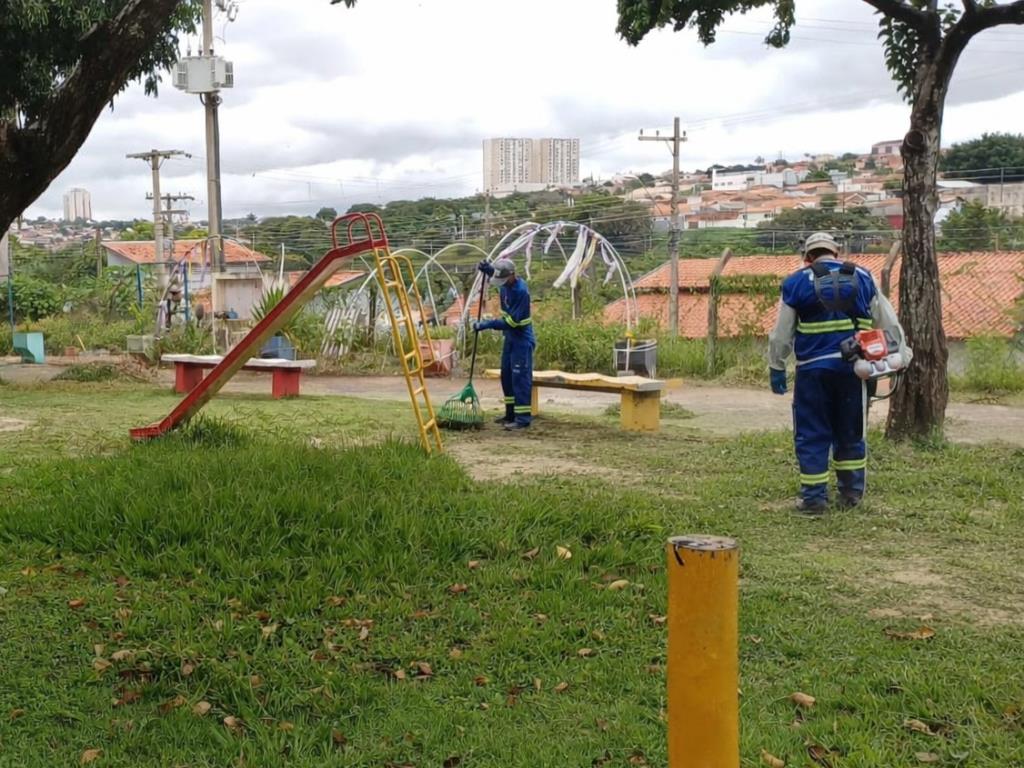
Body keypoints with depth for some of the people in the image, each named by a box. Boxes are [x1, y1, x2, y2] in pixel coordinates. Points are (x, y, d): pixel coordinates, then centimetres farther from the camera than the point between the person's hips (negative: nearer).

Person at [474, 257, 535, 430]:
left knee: (520, 378, -9)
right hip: (510, 338, 9)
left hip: (522, 340, -9)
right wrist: (487, 269, 4)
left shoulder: (521, 291, -26)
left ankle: (523, 418, -6)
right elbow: (496, 275, 26)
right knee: (506, 376, 15)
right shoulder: (505, 284, -1)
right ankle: (511, 413, 25)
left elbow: (513, 321, -26)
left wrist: (488, 324, -26)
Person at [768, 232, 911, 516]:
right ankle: (851, 493, 22)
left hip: (813, 370, -2)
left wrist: (777, 368, 12)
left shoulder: (796, 283, 3)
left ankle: (814, 498, 5)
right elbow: (888, 323, 13)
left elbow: (781, 334, 4)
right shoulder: (862, 278, 9)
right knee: (850, 433, 16)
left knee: (812, 436, 5)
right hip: (852, 368, 2)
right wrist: (901, 356, 21)